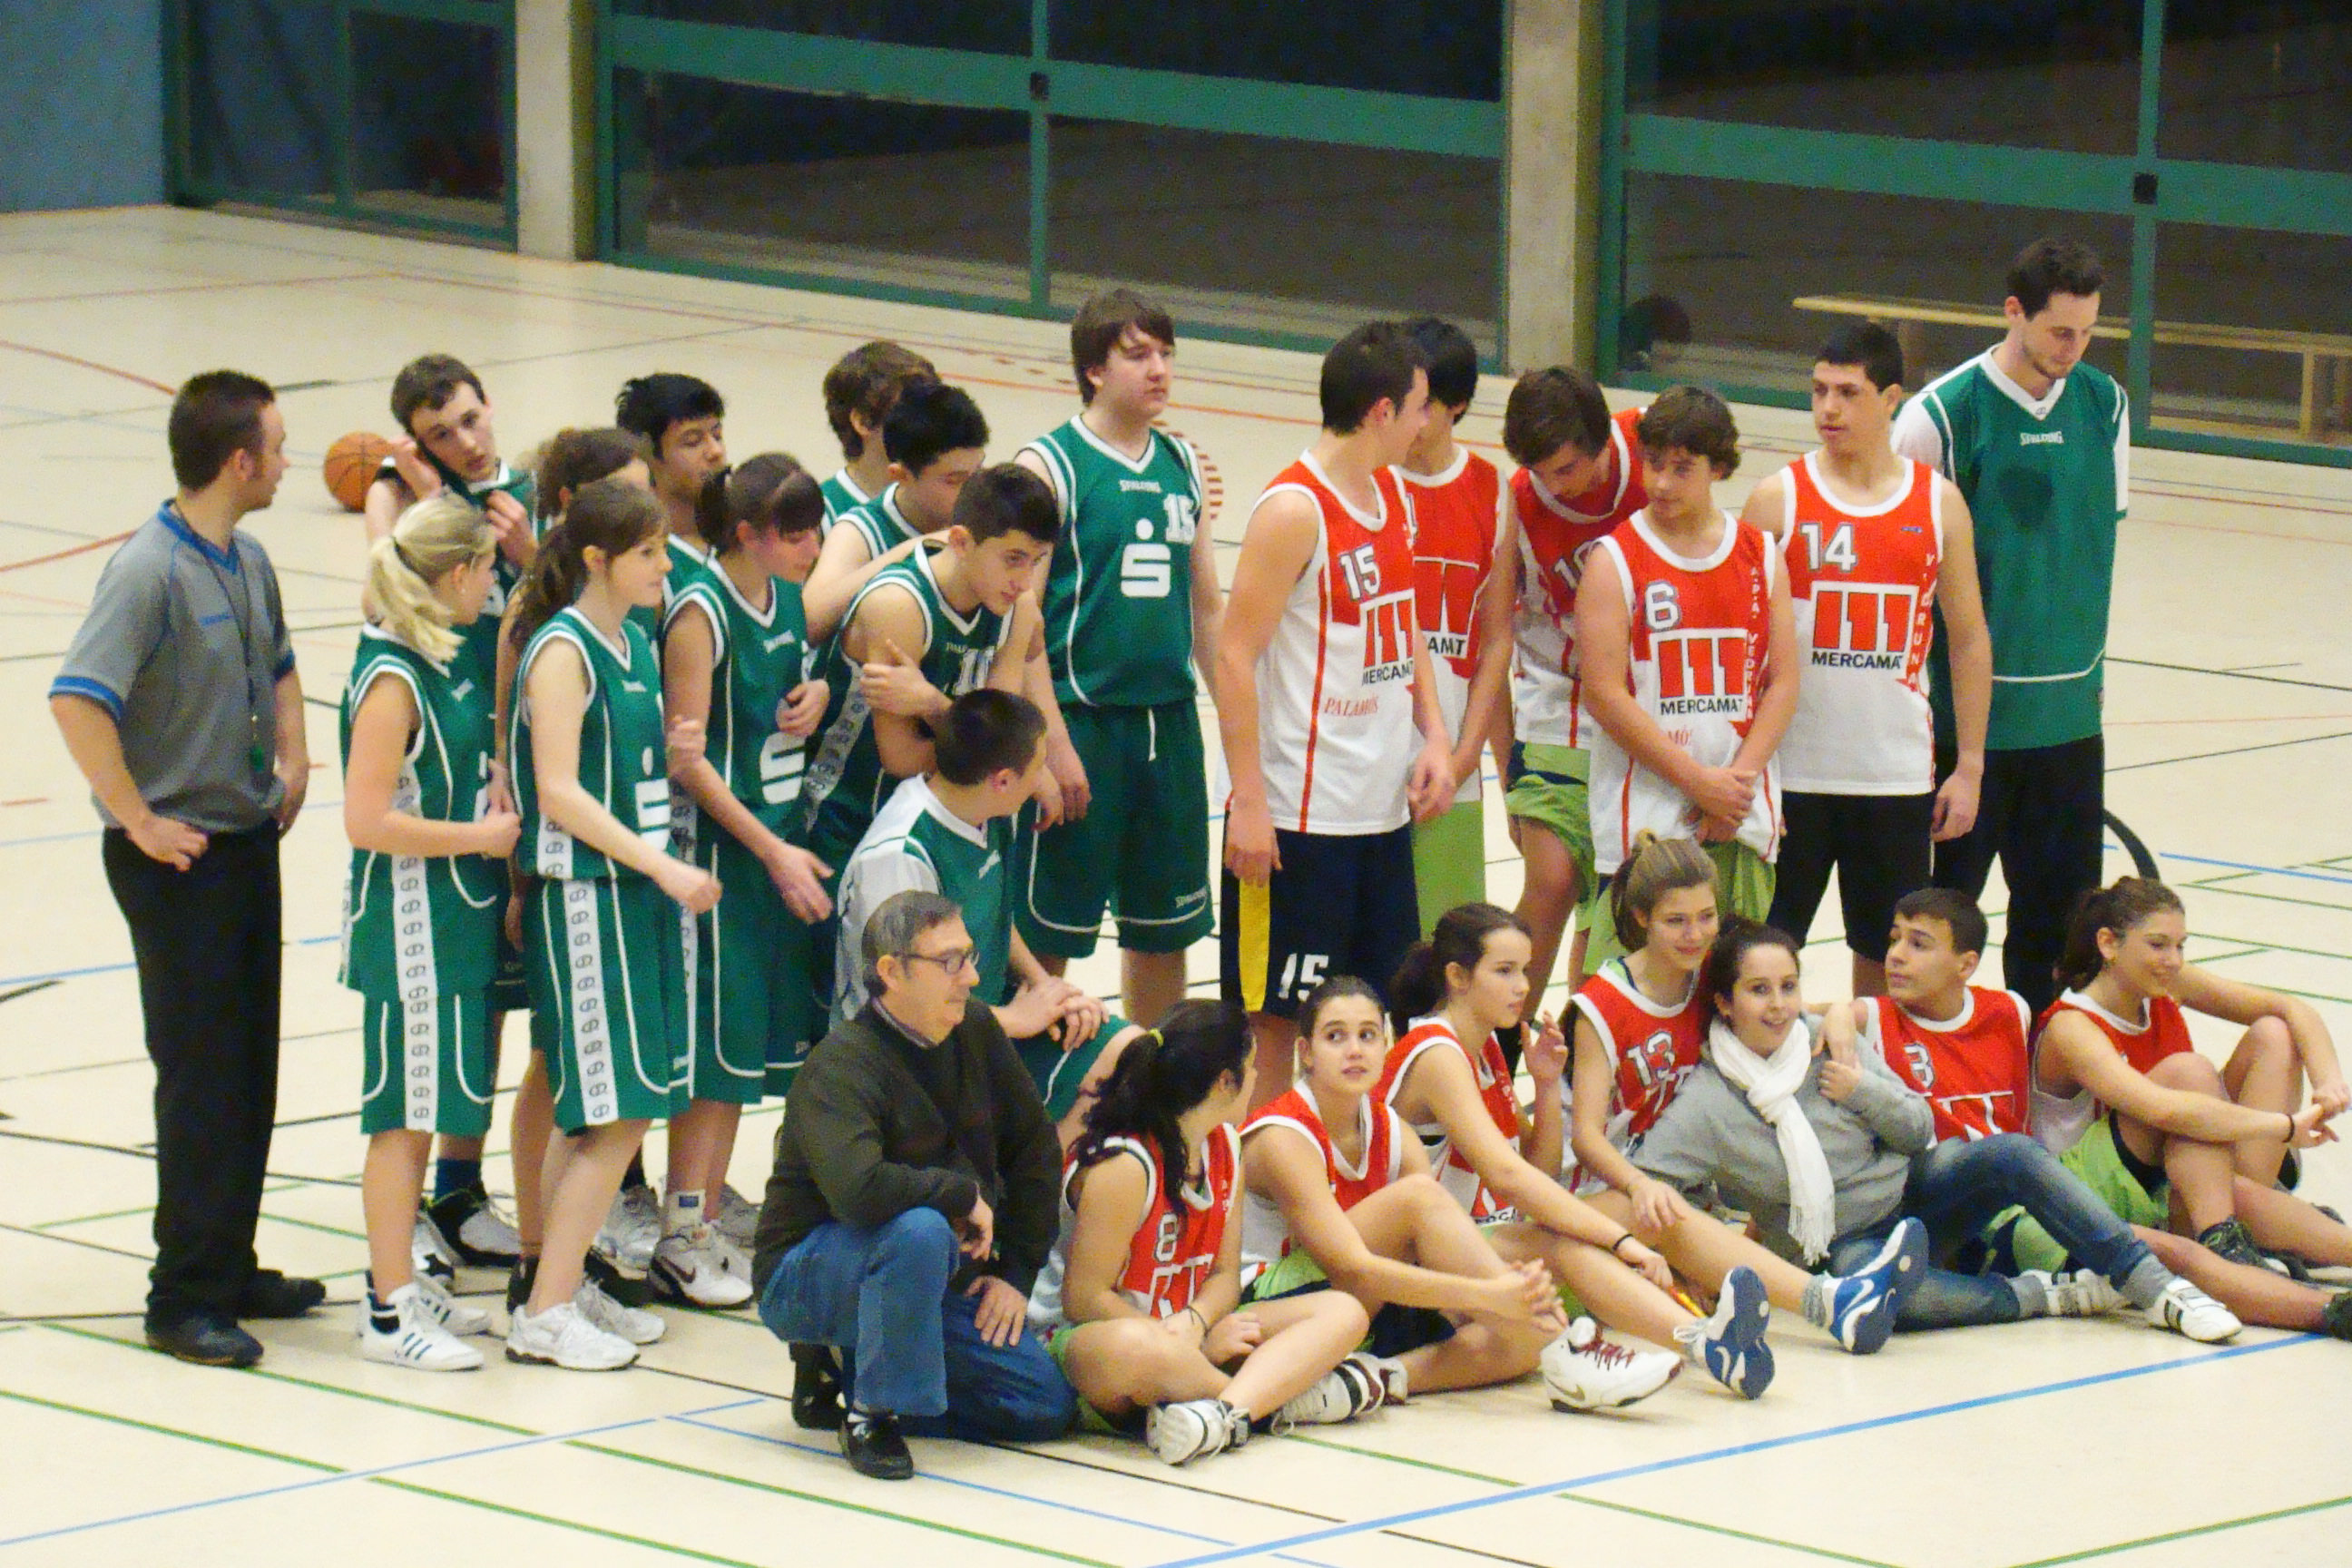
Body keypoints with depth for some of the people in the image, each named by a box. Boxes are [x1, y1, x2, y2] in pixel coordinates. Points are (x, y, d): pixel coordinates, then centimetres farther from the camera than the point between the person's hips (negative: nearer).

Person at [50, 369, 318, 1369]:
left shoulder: (249, 564, 8)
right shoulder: (150, 571, -19)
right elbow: (76, 701, -28)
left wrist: (293, 759, 16)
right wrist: (139, 822, -23)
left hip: (250, 839, 8)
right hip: (180, 861, -8)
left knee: (250, 1070, 13)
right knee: (200, 1078, -5)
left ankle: (229, 1270, 23)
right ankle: (185, 1299, 1)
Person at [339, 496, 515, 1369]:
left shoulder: (440, 662, 9)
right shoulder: (391, 681, -19)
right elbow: (367, 820, -24)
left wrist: (497, 799, 8)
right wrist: (482, 837, -16)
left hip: (454, 918, 9)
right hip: (408, 928, -9)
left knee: (430, 1106, 15)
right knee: (405, 1113, -4)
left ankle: (403, 1284, 24)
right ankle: (389, 1311, 2)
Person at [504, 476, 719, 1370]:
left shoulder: (633, 644, 13)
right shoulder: (562, 650, -13)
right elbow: (558, 792, -19)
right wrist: (664, 867, -22)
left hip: (637, 893, 8)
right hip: (581, 895, -8)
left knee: (594, 1114, 11)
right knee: (614, 1113, -9)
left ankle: (566, 1286, 18)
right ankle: (545, 1314, -4)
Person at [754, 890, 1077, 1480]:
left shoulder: (975, 1030, 0)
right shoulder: (841, 1066, -23)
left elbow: (1036, 1147, 11)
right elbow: (857, 1188, -40)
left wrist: (1017, 1270, 4)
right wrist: (965, 1193, -26)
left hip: (932, 1276, 8)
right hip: (807, 1275, -8)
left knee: (1049, 1407, -4)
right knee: (919, 1230, -39)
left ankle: (842, 1367, 9)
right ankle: (872, 1414, -21)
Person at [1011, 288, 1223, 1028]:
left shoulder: (1182, 466, 10)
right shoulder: (1047, 466, -7)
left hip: (1169, 720, 6)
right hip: (1080, 718, -6)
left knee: (1163, 932, 12)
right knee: (1046, 938, 0)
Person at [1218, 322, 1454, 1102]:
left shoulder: (1394, 497, 11)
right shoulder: (1294, 510, -15)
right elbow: (1235, 657, -17)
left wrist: (1433, 735, 7)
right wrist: (1249, 803, -20)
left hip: (1383, 806, 8)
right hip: (1299, 817, -8)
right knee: (1275, 1016, -2)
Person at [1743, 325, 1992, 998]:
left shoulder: (1939, 503, 4)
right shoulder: (1779, 499, -2)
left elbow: (1969, 639, 9)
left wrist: (1970, 766, 5)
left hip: (1898, 774, 2)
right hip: (1793, 767, -2)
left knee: (1886, 955, 8)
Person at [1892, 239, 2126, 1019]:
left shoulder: (2105, 405, 5)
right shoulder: (1943, 413, -10)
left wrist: (2090, 669, 15)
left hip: (2070, 710, 5)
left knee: (2063, 896, 8)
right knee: (1945, 898, 2)